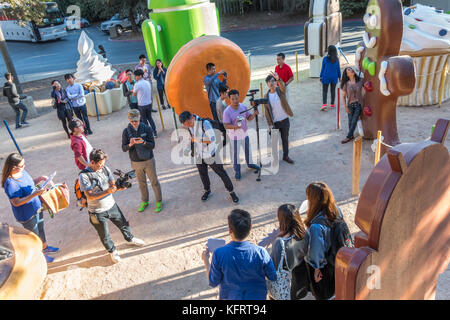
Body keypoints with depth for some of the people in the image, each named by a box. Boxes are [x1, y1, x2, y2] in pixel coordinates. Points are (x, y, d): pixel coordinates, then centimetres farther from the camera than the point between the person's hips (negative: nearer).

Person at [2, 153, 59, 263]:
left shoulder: (22, 171, -7)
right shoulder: (10, 183, -32)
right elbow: (16, 202, -30)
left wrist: (40, 179, -6)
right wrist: (34, 194, -37)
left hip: (36, 208, 8)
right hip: (27, 215, -8)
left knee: (41, 229, 28)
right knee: (34, 235, 15)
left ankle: (45, 247, 53)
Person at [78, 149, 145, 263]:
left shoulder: (105, 169, -6)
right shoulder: (83, 176, -21)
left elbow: (113, 184, 0)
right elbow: (90, 196, -25)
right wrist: (107, 191, -37)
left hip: (111, 205, 5)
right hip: (98, 212, -4)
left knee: (123, 224, 22)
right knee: (104, 235, 14)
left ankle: (130, 238, 51)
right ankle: (112, 251, 40)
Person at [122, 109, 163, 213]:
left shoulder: (147, 129, -10)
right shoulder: (126, 131, -5)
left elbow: (152, 145, -11)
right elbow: (124, 148, -6)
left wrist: (143, 142, -31)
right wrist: (130, 144, -28)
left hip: (148, 161, -2)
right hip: (136, 162, 2)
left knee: (154, 181, 9)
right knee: (141, 183, 17)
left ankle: (159, 201, 28)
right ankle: (144, 201, 37)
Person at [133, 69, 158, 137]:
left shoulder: (137, 84, -15)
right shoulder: (148, 83, 3)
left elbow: (134, 94, -2)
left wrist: (133, 89, 13)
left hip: (142, 105, -5)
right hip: (149, 103, 5)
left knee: (144, 119, 9)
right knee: (149, 118, 18)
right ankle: (155, 132, 19)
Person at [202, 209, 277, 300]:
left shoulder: (219, 254, -30)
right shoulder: (261, 253, -29)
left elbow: (213, 282, -14)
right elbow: (273, 277, -13)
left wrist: (206, 260, 0)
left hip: (230, 296, 0)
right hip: (256, 296, 1)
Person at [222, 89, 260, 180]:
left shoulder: (243, 106, -6)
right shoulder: (227, 111, -22)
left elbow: (249, 118, 2)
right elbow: (226, 125, -23)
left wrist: (254, 114, -18)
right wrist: (235, 126, -40)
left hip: (245, 133, 5)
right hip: (234, 136, -5)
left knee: (247, 150, 23)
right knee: (236, 153, 6)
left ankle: (249, 163, 49)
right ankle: (237, 171, 23)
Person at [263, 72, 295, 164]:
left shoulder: (280, 90, -6)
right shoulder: (266, 97, -3)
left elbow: (283, 86, -32)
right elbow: (267, 112, -2)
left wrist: (278, 79, -52)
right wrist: (269, 124, -9)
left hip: (285, 121, 1)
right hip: (274, 123, 0)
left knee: (285, 139, 15)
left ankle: (285, 156, 31)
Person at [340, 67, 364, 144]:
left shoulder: (360, 81, -5)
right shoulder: (346, 84, -5)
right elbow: (343, 96, 1)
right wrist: (345, 107, -4)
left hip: (358, 104, 0)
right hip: (350, 105, 0)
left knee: (354, 121, -2)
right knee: (350, 121, 6)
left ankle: (348, 137, 8)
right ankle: (351, 135, 26)